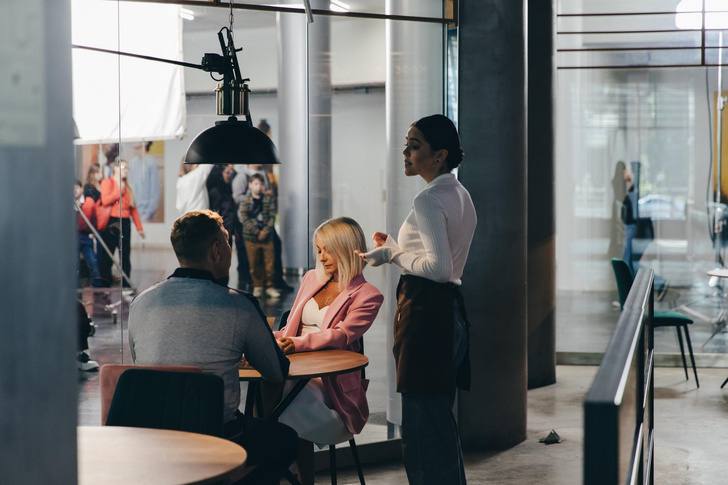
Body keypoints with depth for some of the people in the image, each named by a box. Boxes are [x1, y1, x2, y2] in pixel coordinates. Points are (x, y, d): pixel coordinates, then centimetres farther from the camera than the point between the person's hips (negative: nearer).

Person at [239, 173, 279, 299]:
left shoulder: (268, 199, 2)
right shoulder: (246, 200, -3)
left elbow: (272, 216, -1)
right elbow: (243, 217, -10)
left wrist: (266, 230, -13)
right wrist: (256, 231, -15)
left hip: (267, 236, 1)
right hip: (251, 237, -1)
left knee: (269, 262, 3)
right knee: (254, 263, 6)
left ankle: (269, 286, 13)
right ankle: (257, 286, 19)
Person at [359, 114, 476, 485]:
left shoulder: (429, 200, -15)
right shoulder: (460, 195, 15)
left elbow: (438, 267, -23)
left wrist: (392, 256, -10)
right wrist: (396, 247, 21)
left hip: (425, 310, -10)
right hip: (449, 306, 10)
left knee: (422, 421, -4)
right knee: (441, 419, 17)